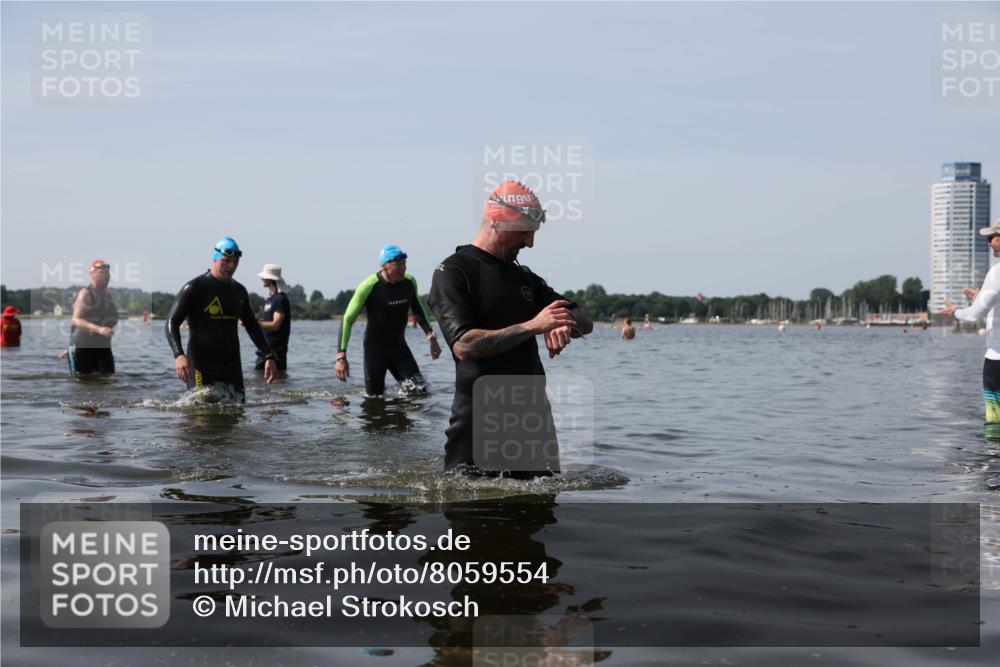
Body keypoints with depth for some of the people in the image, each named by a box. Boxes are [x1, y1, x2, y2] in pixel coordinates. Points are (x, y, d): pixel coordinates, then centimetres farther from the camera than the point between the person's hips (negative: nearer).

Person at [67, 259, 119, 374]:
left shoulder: (108, 295, 13)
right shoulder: (86, 294, -10)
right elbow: (76, 320, -22)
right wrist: (99, 329, -35)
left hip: (103, 347, 7)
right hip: (83, 348, -6)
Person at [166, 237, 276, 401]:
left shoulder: (239, 291, 14)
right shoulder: (195, 288, -4)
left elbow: (252, 325, 25)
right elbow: (172, 323, -9)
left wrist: (268, 356, 16)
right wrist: (179, 355, -25)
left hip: (231, 363, 5)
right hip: (201, 364, -5)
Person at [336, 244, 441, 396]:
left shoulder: (410, 282, -4)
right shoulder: (369, 286, -19)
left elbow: (418, 309, 17)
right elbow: (347, 320, -14)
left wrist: (431, 337, 9)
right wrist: (341, 356, -21)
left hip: (400, 347, 4)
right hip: (375, 348, -4)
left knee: (420, 390, -9)